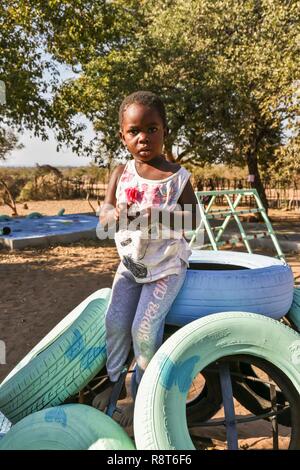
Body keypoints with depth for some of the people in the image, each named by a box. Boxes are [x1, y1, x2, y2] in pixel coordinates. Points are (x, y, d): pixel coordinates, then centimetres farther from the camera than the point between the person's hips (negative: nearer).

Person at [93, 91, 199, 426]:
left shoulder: (178, 177, -10)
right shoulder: (121, 173, -2)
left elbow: (192, 222, -11)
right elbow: (104, 213, -10)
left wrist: (162, 218, -30)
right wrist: (114, 214, -34)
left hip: (166, 267, -3)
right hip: (130, 263, 4)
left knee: (144, 329, -8)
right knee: (115, 321, 0)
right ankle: (113, 380, 27)